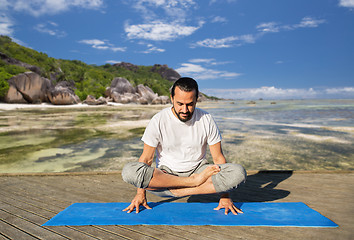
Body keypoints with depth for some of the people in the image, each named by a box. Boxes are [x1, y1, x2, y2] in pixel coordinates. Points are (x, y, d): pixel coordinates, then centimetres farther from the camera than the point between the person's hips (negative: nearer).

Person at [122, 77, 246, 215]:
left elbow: (218, 157, -4)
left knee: (238, 173, -24)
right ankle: (195, 181, -20)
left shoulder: (206, 120, -7)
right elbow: (147, 158, -6)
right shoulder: (158, 121, -10)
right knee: (129, 171, -30)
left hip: (197, 170, 1)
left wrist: (225, 196, -9)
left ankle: (175, 191, -21)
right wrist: (140, 193, -11)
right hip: (165, 174, 0)